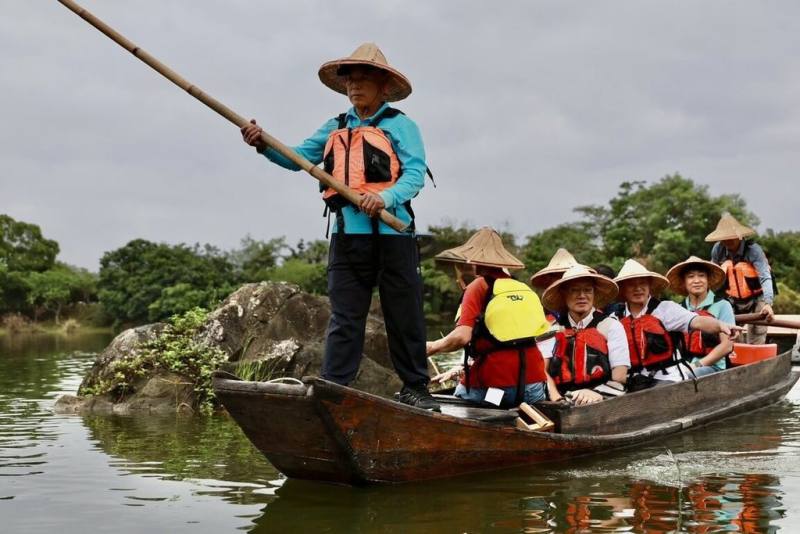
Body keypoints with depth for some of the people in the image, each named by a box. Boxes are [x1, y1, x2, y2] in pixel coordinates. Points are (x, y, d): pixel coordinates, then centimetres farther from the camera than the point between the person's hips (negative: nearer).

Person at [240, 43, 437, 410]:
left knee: (404, 317, 4)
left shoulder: (400, 126, 3)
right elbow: (298, 158, 13)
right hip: (347, 234, 4)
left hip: (392, 233, -4)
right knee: (344, 319, 3)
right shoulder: (335, 129, 19)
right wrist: (265, 145, -5)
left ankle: (415, 389, 14)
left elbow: (415, 173, -9)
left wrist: (386, 198, -27)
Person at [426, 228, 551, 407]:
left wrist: (432, 347, 5)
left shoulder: (478, 286, -2)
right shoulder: (525, 288, 14)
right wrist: (464, 368, 26)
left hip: (493, 387, -5)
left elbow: (461, 337, -14)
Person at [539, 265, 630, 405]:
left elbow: (620, 377, 0)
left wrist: (598, 396, -18)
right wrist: (557, 399, -17)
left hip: (601, 404, -1)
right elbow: (541, 371, 1)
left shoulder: (610, 326, 8)